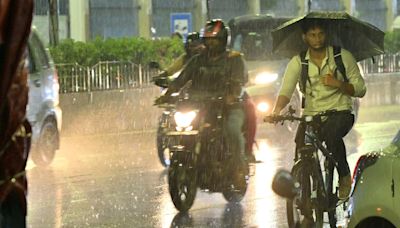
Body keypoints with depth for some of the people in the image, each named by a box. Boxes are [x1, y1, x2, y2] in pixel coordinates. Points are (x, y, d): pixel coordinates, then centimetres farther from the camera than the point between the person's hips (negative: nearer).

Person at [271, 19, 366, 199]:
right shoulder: (298, 62, 2)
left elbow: (360, 90, 1)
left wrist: (338, 84, -18)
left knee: (331, 133, -35)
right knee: (300, 145, -23)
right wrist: (277, 110, -32)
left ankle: (345, 176, -13)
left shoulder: (343, 56, 0)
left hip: (339, 112, -2)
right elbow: (286, 90, -11)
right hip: (311, 115, 2)